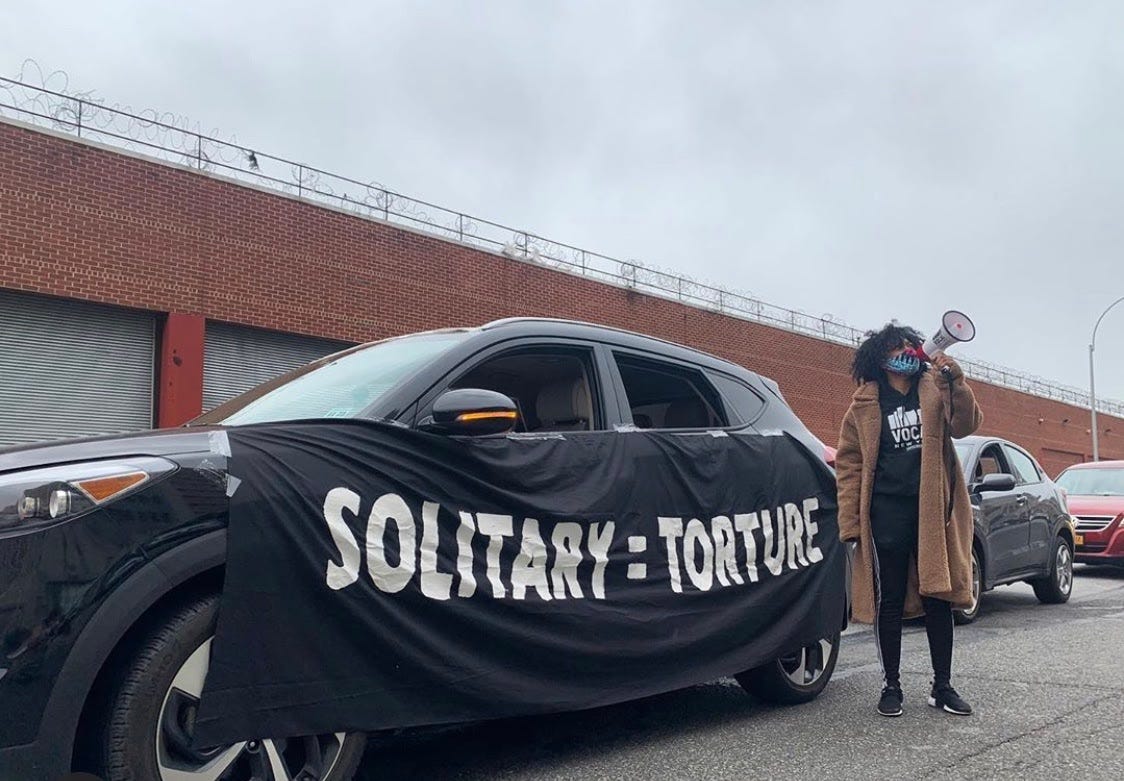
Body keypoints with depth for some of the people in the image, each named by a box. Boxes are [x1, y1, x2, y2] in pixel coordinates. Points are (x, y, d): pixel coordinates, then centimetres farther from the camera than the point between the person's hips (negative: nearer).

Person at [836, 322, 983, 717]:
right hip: (887, 512, -2)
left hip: (932, 509, 2)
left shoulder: (935, 390, 8)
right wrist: (851, 522, -4)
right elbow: (849, 463, 2)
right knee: (890, 600, 5)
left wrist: (954, 381, -21)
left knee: (938, 596, 7)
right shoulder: (866, 404, 3)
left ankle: (942, 686, 19)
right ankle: (891, 686, 16)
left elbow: (965, 424, -6)